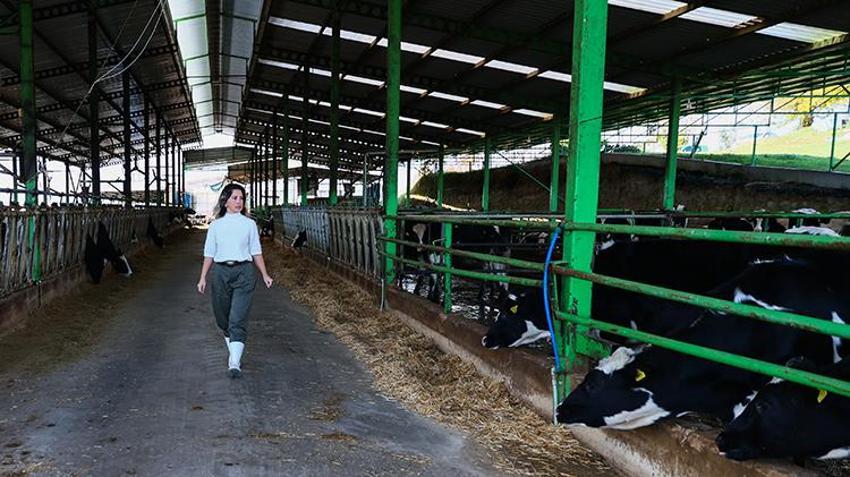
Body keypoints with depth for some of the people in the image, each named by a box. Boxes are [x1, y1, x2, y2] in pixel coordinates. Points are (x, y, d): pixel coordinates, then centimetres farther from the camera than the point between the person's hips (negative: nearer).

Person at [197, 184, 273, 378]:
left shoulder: (249, 224, 6)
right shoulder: (216, 225, 8)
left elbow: (256, 252, 10)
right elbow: (209, 253, 9)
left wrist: (265, 275, 7)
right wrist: (203, 278, 4)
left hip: (243, 272, -2)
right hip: (221, 272, 2)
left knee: (238, 319, -11)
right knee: (223, 318, 10)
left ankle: (235, 364, -16)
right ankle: (233, 353, 30)